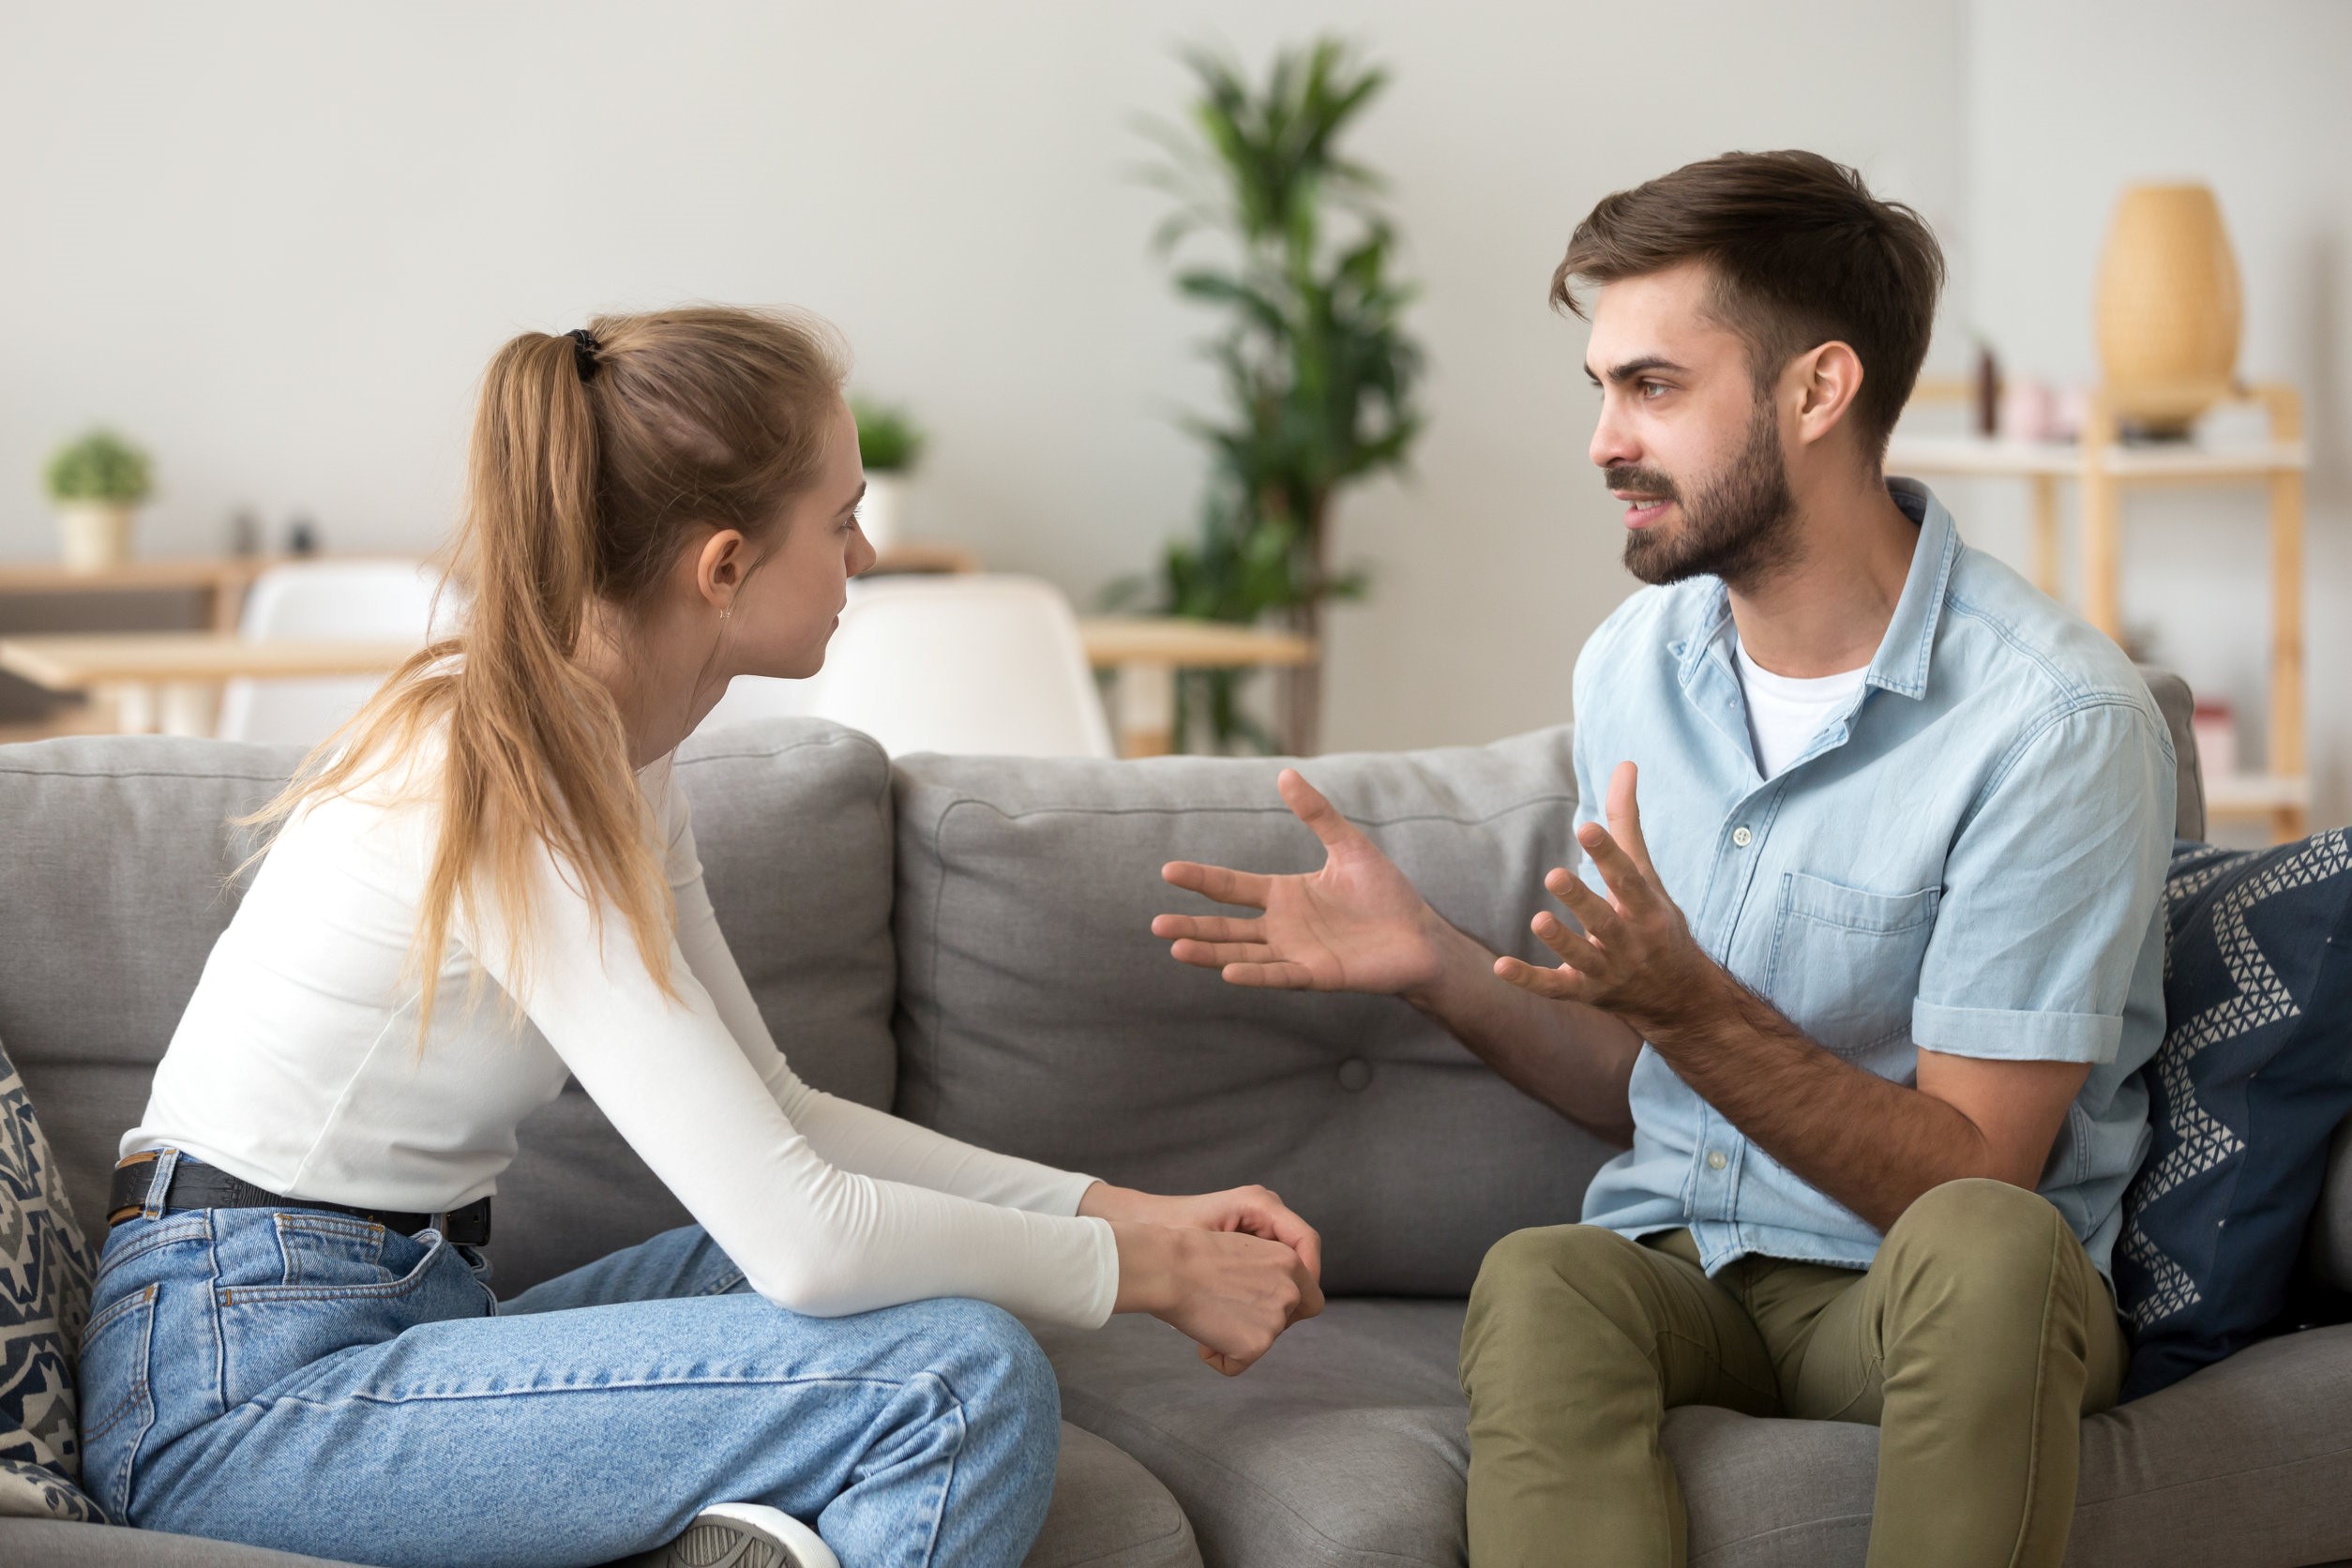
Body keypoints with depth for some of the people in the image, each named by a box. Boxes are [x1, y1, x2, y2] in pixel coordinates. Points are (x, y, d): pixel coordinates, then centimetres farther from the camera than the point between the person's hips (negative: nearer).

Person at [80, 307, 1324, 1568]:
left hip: (389, 1327, 10)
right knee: (965, 1381, -21)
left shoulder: (612, 751, 8)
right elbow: (799, 1236, -24)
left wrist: (1122, 1210, 5)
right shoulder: (505, 788, -21)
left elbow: (776, 1119, 13)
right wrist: (1143, 1271, -11)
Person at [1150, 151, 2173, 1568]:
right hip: (1681, 1263, 4)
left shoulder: (2055, 717, -14)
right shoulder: (1636, 664, 7)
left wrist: (1691, 1002, -27)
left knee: (1979, 1245, -39)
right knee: (1537, 1281, -32)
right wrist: (1440, 967, -2)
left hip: (1925, 1302, -3)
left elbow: (1970, 1172, -15)